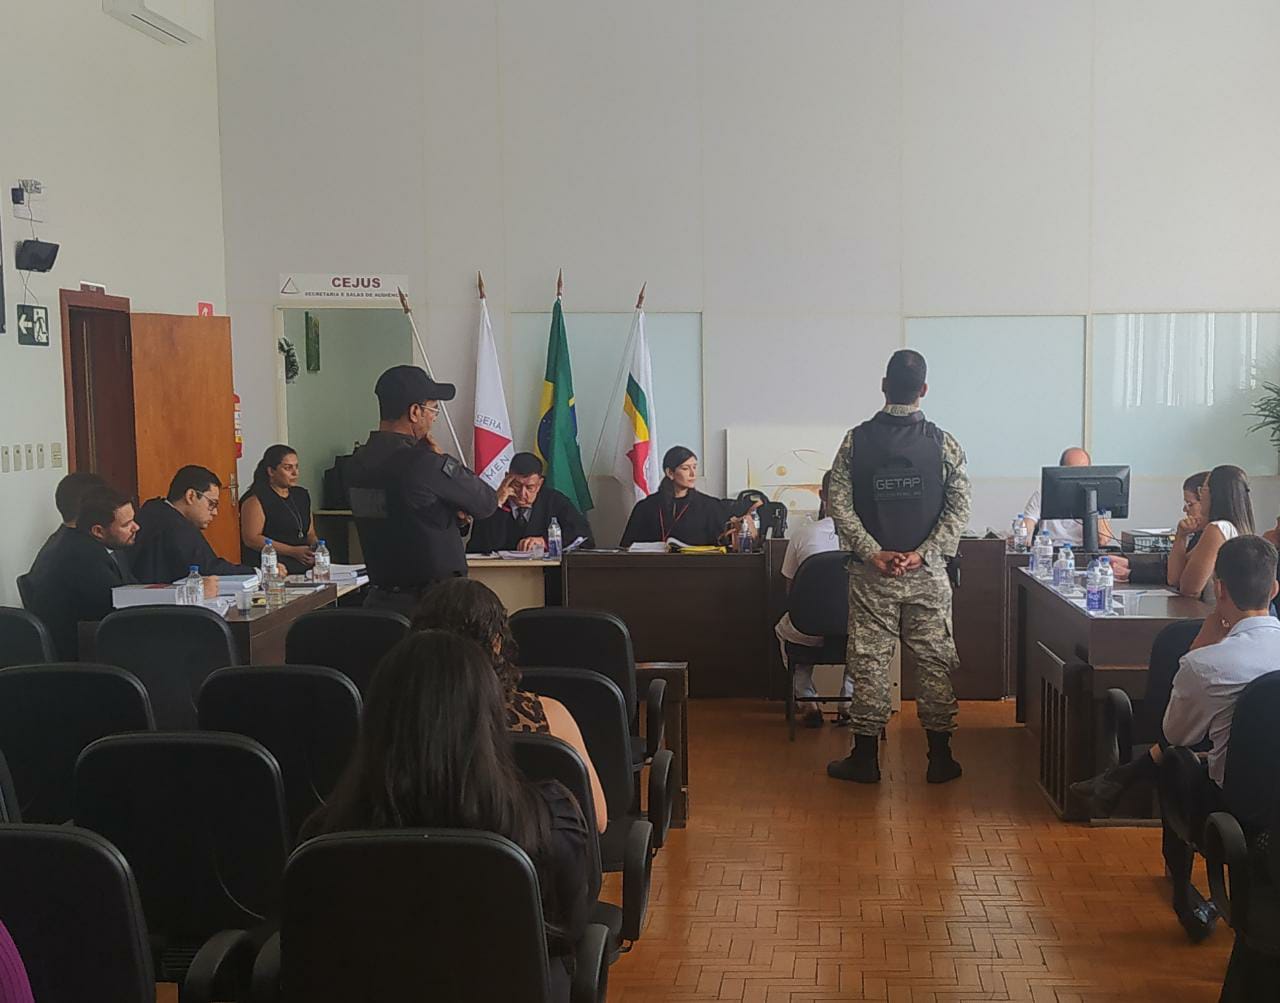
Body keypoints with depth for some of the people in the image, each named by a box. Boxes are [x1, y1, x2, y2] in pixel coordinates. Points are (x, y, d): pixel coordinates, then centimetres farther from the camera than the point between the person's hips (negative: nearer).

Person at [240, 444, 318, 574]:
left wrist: (315, 547, 0)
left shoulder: (302, 495, 21)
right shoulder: (255, 499, -2)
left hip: (304, 568, 6)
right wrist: (293, 551, -14)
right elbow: (251, 538, -10)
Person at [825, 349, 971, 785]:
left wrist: (873, 553, -8)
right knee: (935, 660, 8)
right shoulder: (943, 443, -2)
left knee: (869, 660, 6)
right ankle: (940, 759, 14)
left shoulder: (856, 440, -2)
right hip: (928, 573, 0)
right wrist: (922, 554, -9)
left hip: (871, 572, 0)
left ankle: (865, 758, 11)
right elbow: (959, 507, -7)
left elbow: (840, 503, -7)